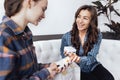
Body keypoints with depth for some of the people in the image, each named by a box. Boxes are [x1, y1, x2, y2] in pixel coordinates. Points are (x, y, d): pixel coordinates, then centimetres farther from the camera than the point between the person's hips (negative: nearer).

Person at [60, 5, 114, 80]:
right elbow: (64, 57, -1)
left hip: (92, 66, 2)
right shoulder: (67, 37, -10)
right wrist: (70, 57, -24)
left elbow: (91, 58, -19)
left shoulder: (97, 35, -9)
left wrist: (79, 59, -40)